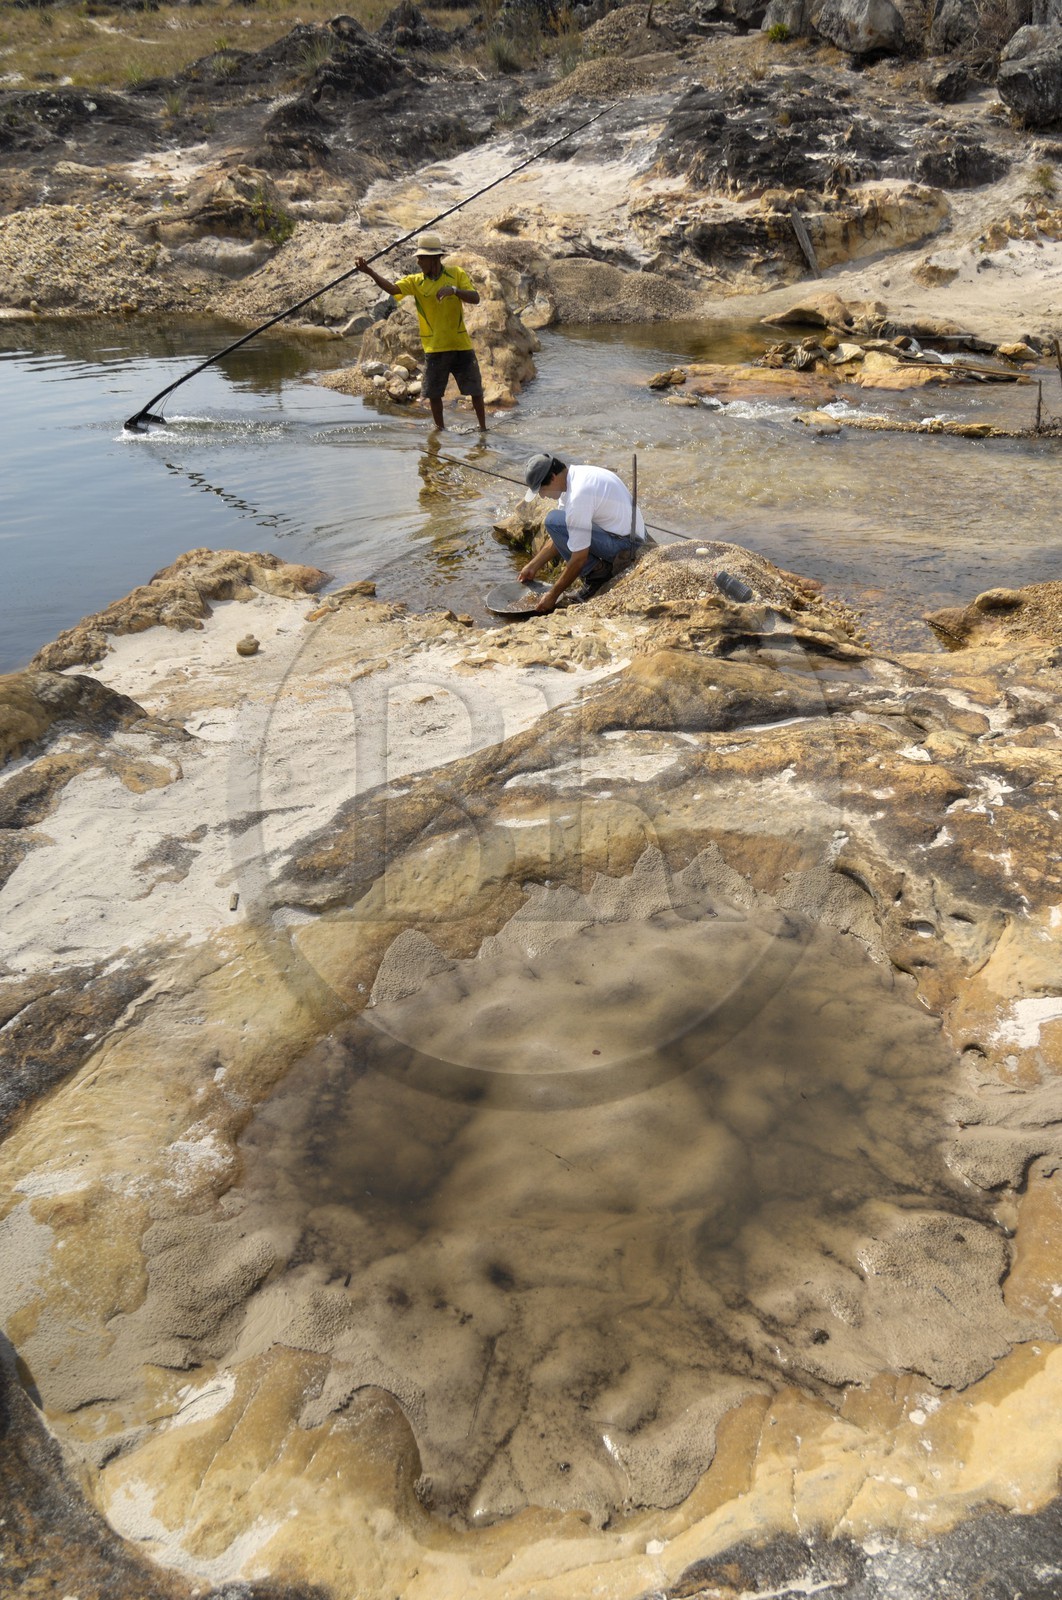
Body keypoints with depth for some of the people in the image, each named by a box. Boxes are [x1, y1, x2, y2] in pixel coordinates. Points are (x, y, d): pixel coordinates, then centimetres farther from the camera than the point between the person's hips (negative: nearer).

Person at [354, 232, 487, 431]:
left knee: (475, 389, 4)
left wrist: (454, 290, -29)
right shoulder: (415, 281, -1)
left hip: (461, 345, -1)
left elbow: (475, 299, -12)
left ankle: (483, 428, 21)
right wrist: (370, 272, -33)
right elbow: (392, 288, -18)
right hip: (434, 347, 2)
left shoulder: (457, 274, -3)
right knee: (433, 393, 7)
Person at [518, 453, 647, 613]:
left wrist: (553, 595, -11)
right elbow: (559, 537, 15)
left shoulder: (578, 495, -25)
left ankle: (596, 572, -6)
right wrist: (533, 566, 17)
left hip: (625, 542, -10)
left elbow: (579, 558, -21)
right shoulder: (574, 476, 5)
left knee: (553, 521, -18)